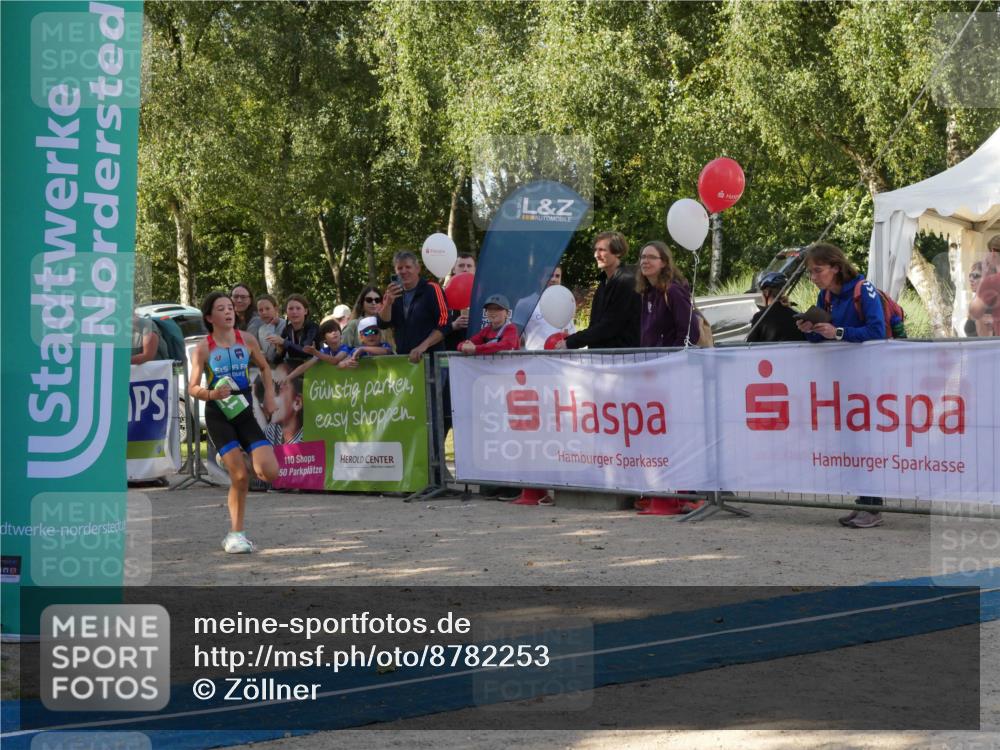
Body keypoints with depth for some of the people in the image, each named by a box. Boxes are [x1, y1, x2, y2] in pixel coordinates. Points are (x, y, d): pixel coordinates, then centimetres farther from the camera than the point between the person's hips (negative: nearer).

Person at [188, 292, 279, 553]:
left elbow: (264, 367, 19)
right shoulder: (204, 348, -6)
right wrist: (212, 394, -27)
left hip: (244, 411, 3)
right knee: (239, 477, -13)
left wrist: (269, 396, 8)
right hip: (218, 415, -3)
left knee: (270, 473, -11)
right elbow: (193, 387, -7)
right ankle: (236, 534, 2)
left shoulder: (247, 340, 2)